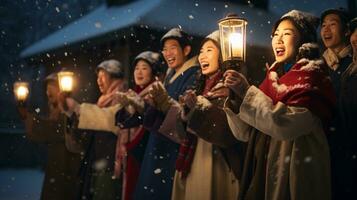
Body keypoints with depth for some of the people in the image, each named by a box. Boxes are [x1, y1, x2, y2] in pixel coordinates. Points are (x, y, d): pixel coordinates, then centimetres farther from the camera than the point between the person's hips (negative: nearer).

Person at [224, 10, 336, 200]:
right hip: (261, 169, 6)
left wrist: (247, 92, -22)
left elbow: (288, 124, -24)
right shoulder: (273, 76, 10)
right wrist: (234, 99, -10)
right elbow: (247, 133, 4)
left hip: (294, 172, -6)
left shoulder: (313, 76, -7)